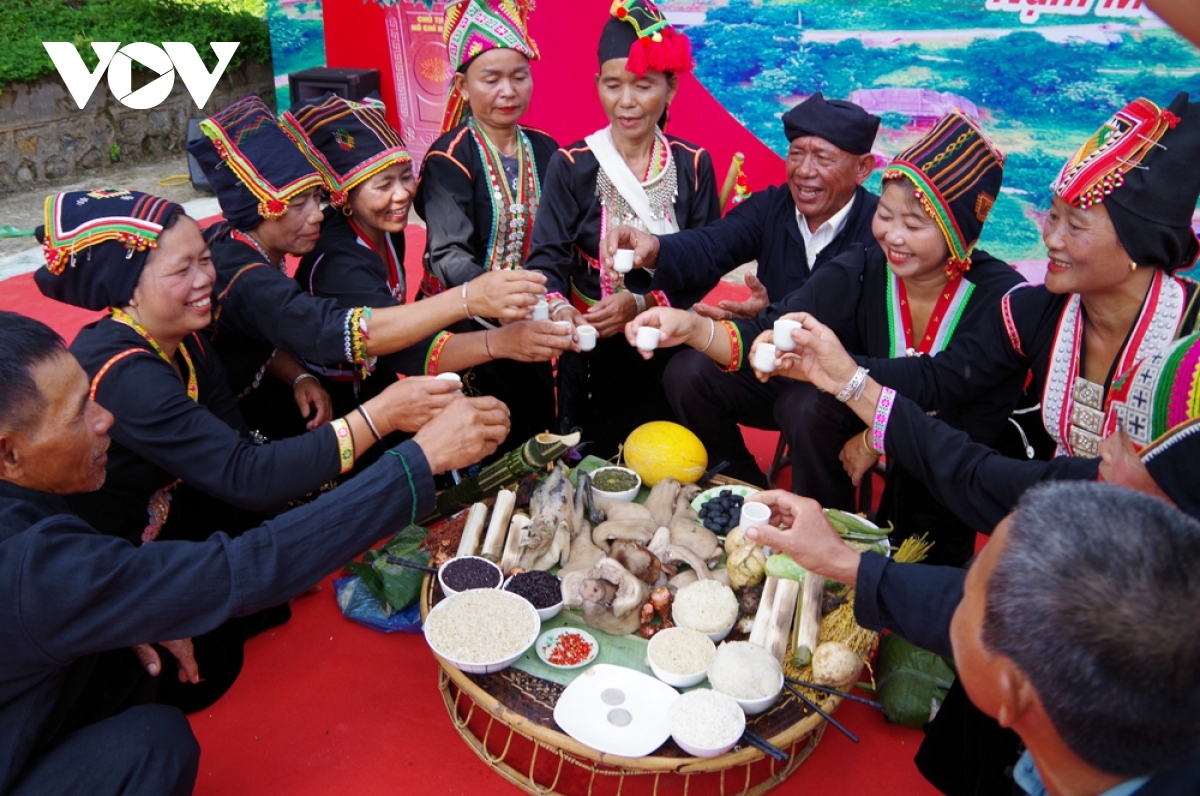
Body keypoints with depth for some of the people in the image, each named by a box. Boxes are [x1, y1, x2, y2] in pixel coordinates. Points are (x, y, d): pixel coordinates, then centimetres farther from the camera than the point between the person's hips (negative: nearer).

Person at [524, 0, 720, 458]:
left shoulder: (693, 165, -1)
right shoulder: (571, 165, -6)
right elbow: (548, 257, -14)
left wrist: (639, 303, -24)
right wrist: (559, 308, -37)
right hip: (592, 352, -1)